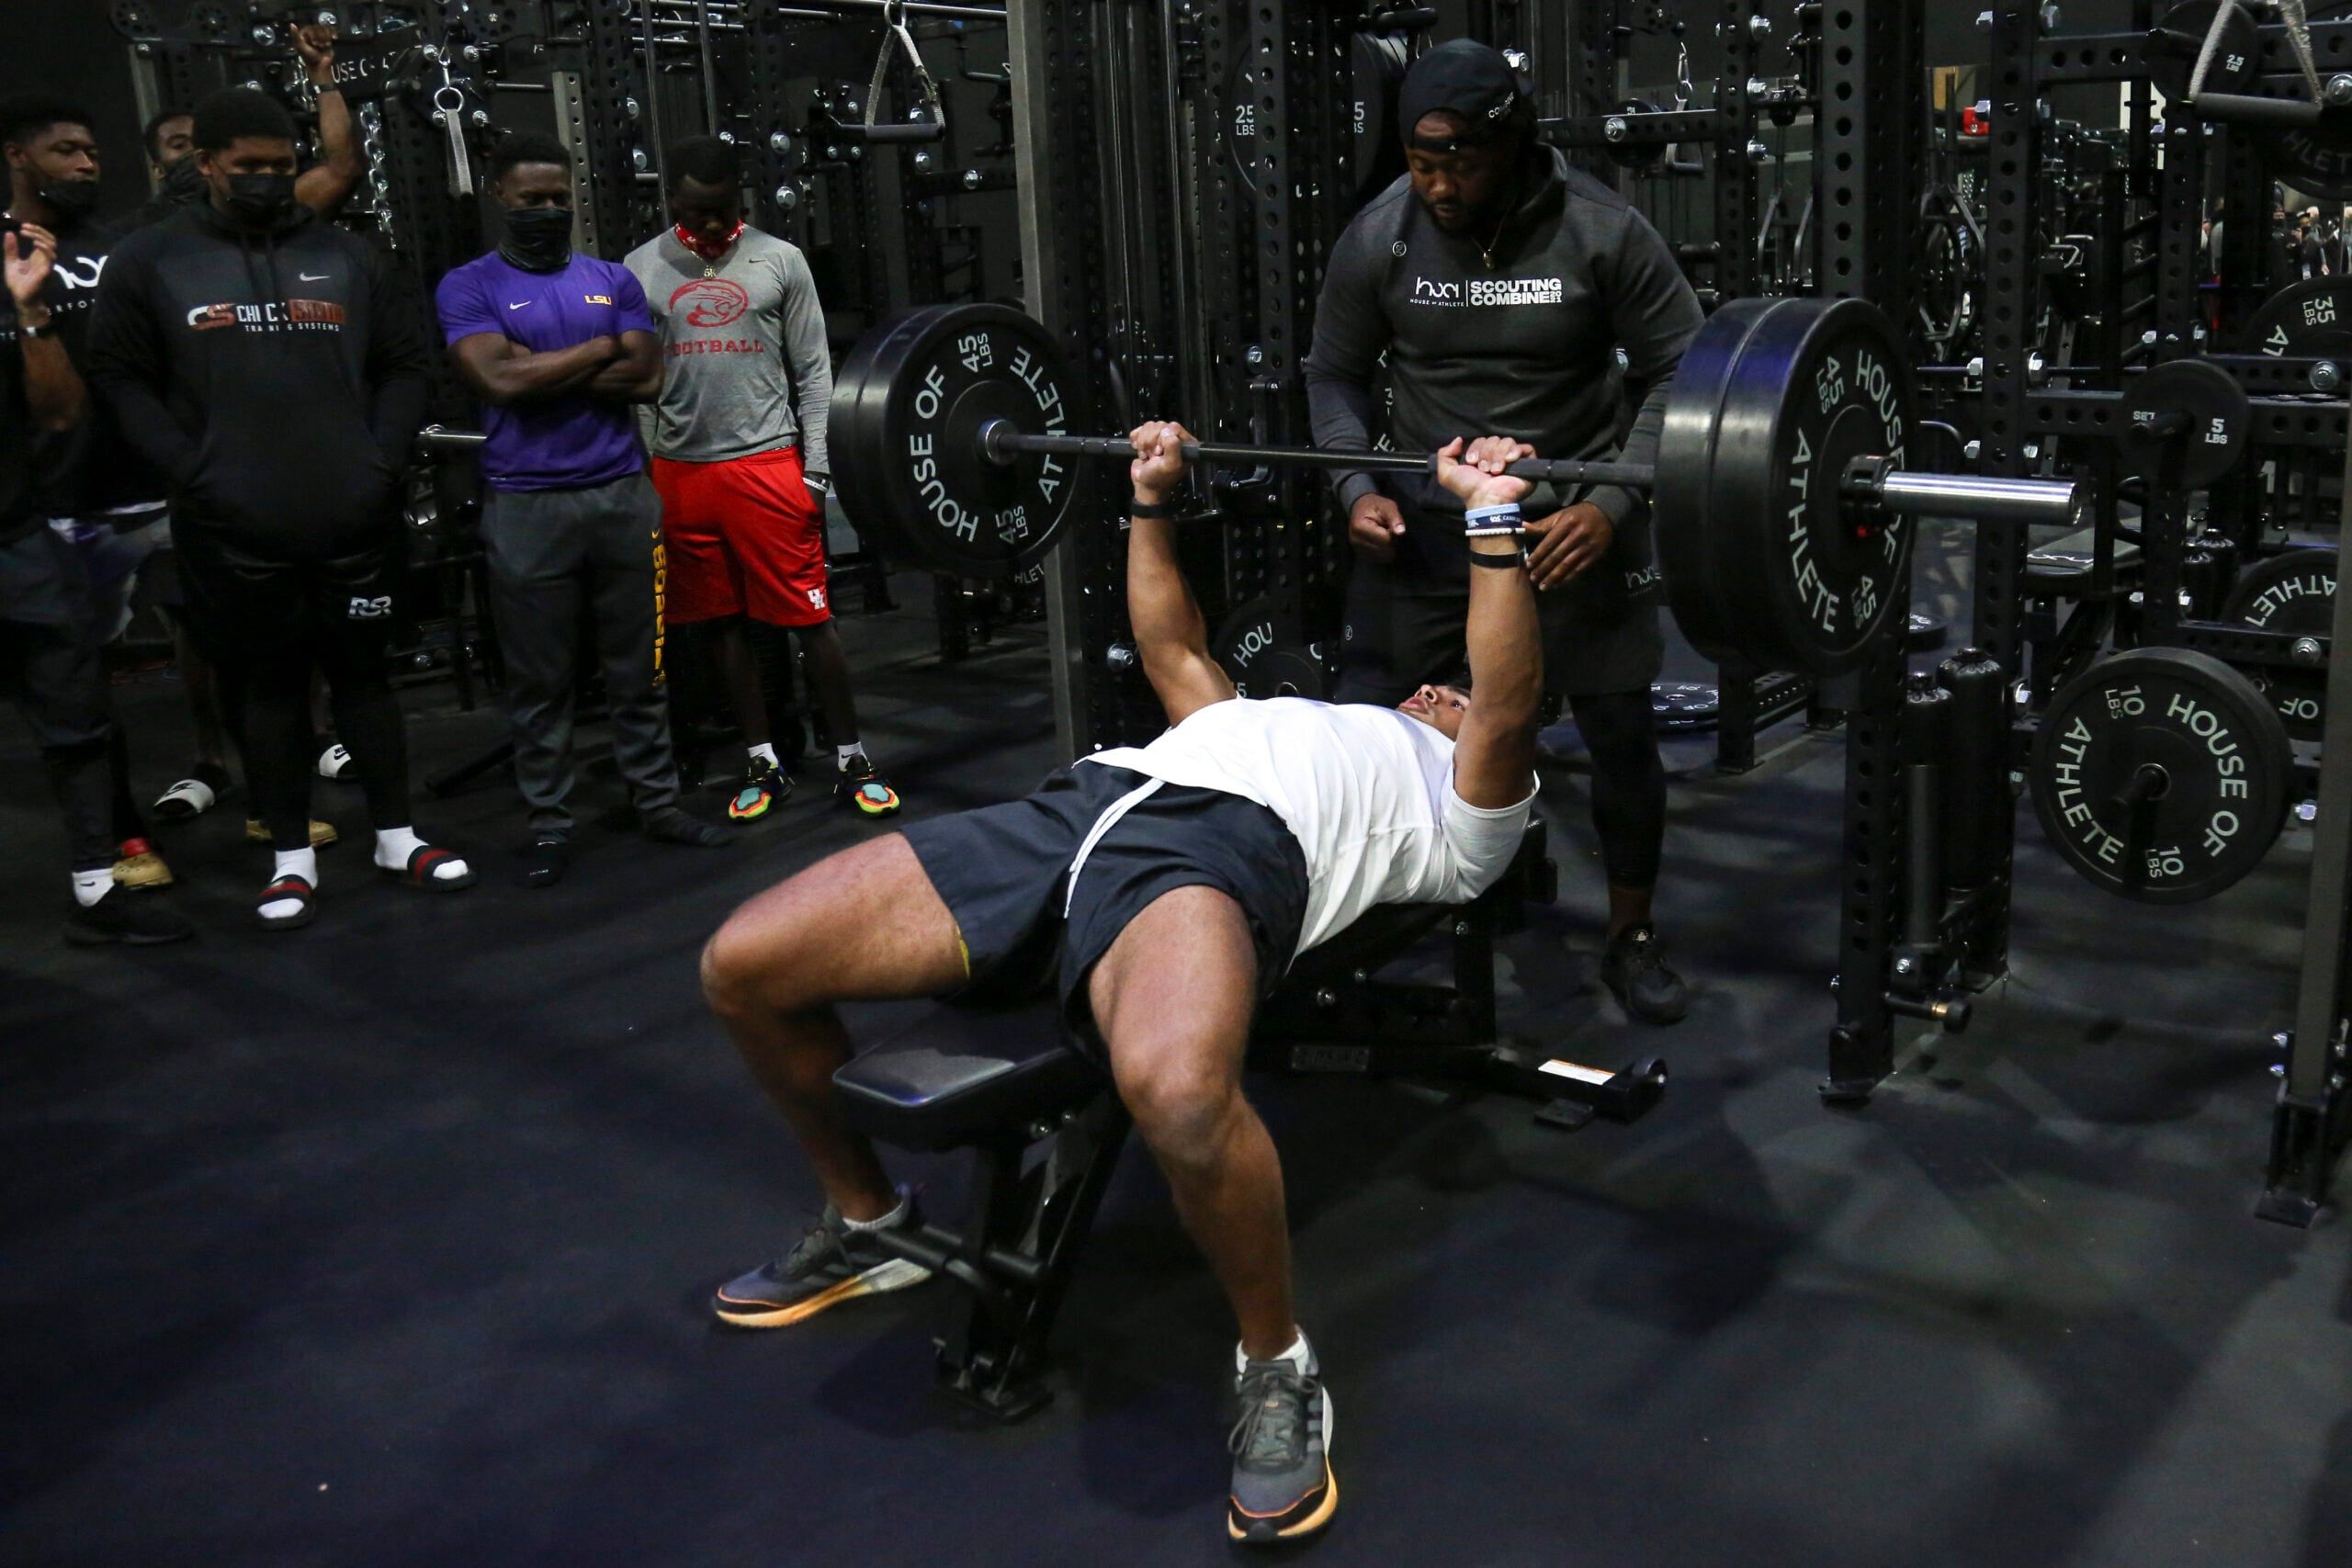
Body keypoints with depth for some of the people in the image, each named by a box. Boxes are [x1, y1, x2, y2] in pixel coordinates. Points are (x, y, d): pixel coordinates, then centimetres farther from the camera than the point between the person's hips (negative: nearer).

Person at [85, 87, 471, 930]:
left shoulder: (348, 257, 10)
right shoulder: (150, 261, 5)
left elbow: (404, 364, 13)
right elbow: (122, 377, 2)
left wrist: (383, 461, -1)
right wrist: (194, 471, -10)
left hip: (354, 519, 1)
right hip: (234, 528, -1)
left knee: (364, 672, 10)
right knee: (269, 685, 7)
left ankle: (397, 837, 21)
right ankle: (292, 858, 17)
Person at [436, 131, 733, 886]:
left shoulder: (614, 279, 11)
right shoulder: (469, 287, 1)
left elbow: (646, 377, -2)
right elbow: (500, 379, -15)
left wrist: (541, 369, -9)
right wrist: (601, 349, -5)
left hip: (624, 493, 3)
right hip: (527, 507, -3)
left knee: (638, 666, 10)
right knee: (540, 678, 5)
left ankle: (658, 802, 20)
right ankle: (549, 823, 15)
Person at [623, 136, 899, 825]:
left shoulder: (780, 261, 3)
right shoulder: (643, 268, 8)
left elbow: (813, 370, 3)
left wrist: (816, 465, -4)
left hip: (769, 463, -2)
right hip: (683, 471, 3)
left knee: (809, 616, -2)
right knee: (722, 623, 8)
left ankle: (851, 761, 7)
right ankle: (763, 764, 19)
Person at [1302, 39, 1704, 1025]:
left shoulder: (1602, 233, -13)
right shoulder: (1377, 238, -6)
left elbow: (1677, 374, -8)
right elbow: (1336, 373, 7)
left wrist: (1611, 503, -19)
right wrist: (1356, 488, -8)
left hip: (1571, 517, -1)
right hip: (1420, 515, 2)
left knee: (1621, 728, -1)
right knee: (1363, 722, -1)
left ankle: (1631, 938, 18)